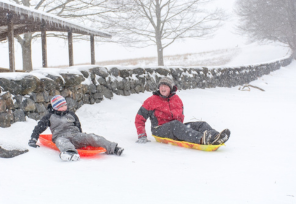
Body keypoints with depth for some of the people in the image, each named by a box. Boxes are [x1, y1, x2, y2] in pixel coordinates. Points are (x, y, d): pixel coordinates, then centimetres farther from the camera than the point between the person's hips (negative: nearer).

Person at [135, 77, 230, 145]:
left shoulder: (176, 99, 17)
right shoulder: (151, 101, 6)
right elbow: (139, 119, 6)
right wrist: (142, 136, -3)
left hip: (177, 129, 5)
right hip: (160, 130, -5)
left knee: (201, 124, -14)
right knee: (175, 124, -37)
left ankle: (214, 138, -46)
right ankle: (200, 139, -59)